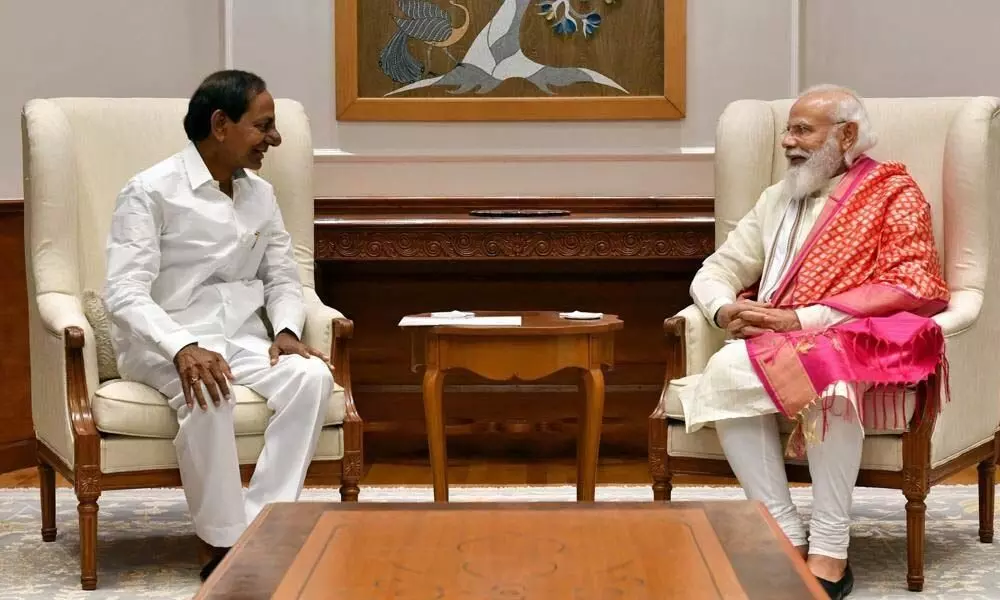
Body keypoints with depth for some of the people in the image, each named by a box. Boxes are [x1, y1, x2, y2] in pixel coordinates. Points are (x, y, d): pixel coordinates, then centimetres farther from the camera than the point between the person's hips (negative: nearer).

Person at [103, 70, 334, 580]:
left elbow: (282, 277, 15)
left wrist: (286, 331, -9)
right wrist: (184, 348, -34)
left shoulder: (261, 194, 11)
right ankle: (224, 546, -27)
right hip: (162, 343, -5)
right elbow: (125, 292, -18)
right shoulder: (150, 192, -9)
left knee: (312, 376, -25)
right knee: (208, 393, -39)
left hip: (243, 339, 6)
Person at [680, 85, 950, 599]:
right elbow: (714, 272, 21)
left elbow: (910, 288, -9)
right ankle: (787, 538, -25)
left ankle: (828, 552, -31)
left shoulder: (893, 192, 6)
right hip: (773, 349, 5)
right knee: (725, 371, -29)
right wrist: (727, 311, -5)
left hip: (860, 346, -5)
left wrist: (802, 319, -15)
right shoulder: (776, 200, 23)